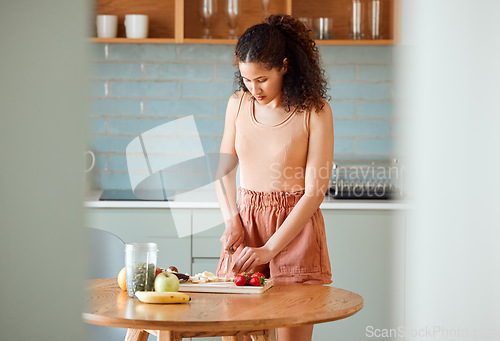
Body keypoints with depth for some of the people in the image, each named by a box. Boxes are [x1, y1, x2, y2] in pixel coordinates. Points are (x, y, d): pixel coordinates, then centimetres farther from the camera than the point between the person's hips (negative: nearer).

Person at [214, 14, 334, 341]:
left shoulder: (315, 112, -10)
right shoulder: (238, 104, 3)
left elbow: (315, 191, -12)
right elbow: (224, 168, 14)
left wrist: (269, 249, -17)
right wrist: (232, 221, -3)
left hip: (295, 228, -4)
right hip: (246, 222, 4)